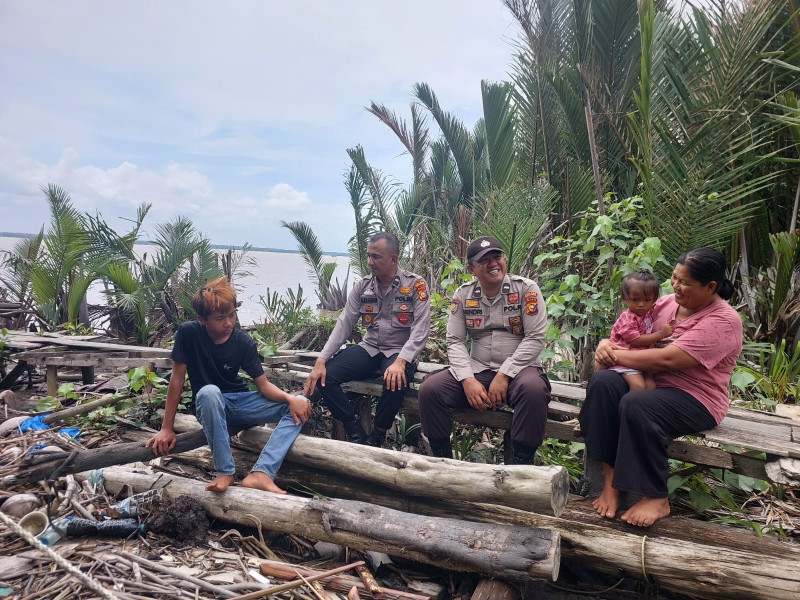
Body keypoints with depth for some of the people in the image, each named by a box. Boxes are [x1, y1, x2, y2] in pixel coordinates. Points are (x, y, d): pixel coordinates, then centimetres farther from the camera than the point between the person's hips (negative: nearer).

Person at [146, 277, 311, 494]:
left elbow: (263, 385, -10)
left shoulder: (244, 342, -12)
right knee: (209, 391, -39)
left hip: (240, 402, 3)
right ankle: (225, 471, -28)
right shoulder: (188, 332, -17)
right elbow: (178, 378, -13)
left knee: (300, 406, -19)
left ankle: (260, 473, -35)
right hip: (209, 405, -2)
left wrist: (289, 398, -30)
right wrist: (167, 428, -13)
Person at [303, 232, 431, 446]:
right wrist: (321, 361, -11)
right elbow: (344, 324, 0)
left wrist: (400, 362, -32)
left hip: (400, 352, -4)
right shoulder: (363, 286, 4)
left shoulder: (415, 285, -9)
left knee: (395, 382, -37)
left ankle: (376, 439, -10)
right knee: (324, 376, -17)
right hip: (369, 348, 5)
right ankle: (356, 434, -7)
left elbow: (420, 330, -16)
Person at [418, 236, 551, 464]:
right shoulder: (463, 295, 5)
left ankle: (522, 465, -20)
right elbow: (455, 342, 1)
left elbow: (535, 338, -10)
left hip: (517, 368, -3)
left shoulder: (526, 289, -4)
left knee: (533, 390, -37)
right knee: (430, 390, -18)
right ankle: (443, 460, -2)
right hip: (477, 370, 3)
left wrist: (504, 375, -17)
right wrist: (468, 380, -15)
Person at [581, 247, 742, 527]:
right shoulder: (667, 303, 9)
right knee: (602, 382, -23)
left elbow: (667, 359, -25)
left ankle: (657, 498, -16)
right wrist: (607, 344, -7)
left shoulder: (723, 321, -14)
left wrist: (617, 355, -16)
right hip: (650, 383, 7)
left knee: (636, 405, -35)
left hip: (694, 399, -6)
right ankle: (611, 478, -20)